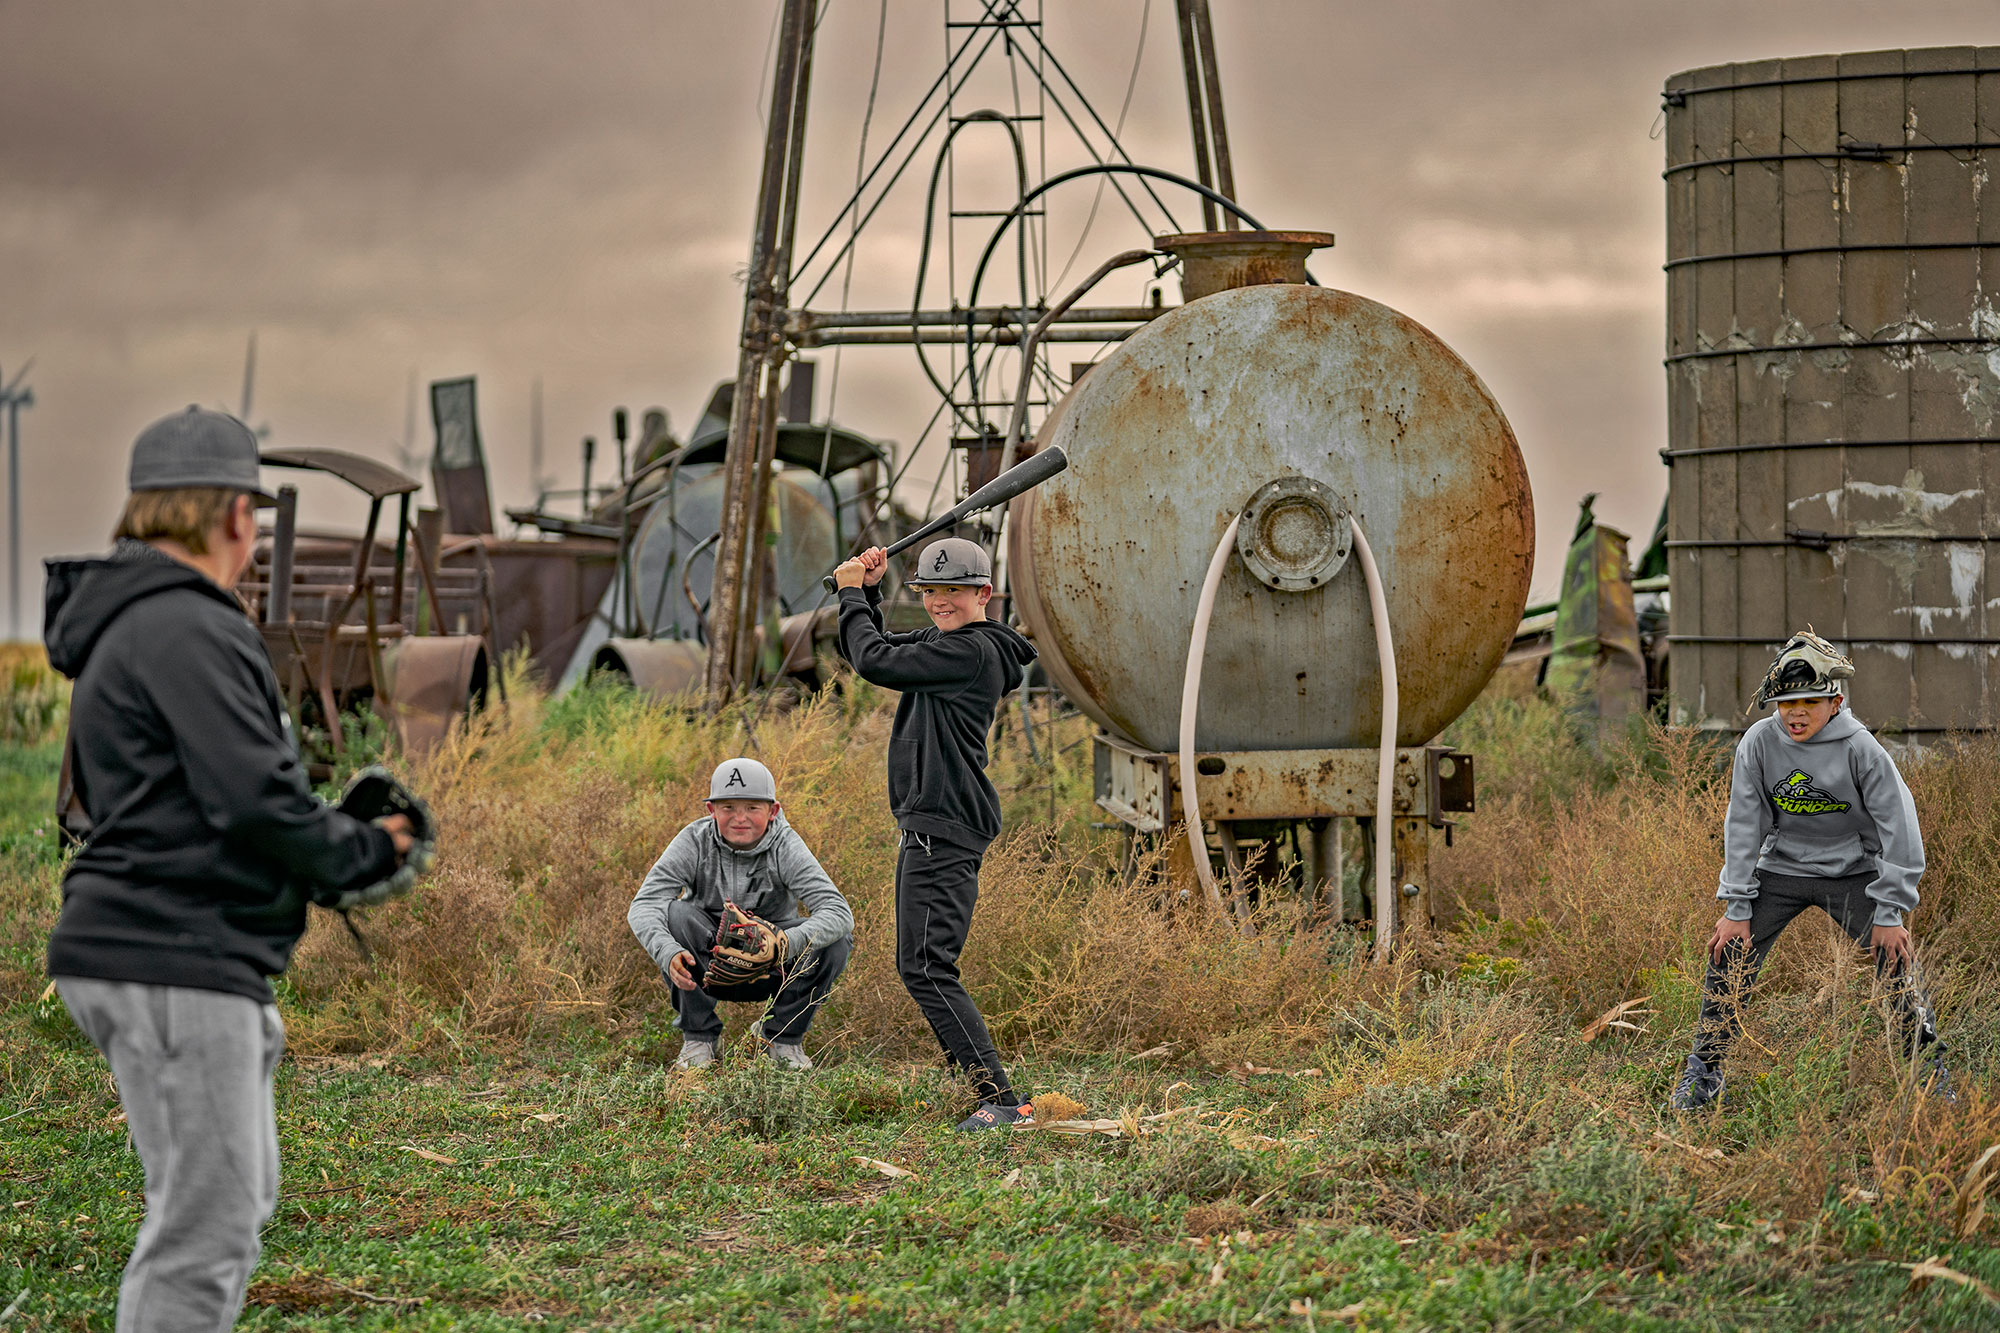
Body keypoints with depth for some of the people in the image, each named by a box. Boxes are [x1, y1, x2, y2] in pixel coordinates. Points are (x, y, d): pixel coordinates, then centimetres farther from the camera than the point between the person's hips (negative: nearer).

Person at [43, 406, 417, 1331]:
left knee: (237, 1198, 18)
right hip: (173, 965, -11)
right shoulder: (187, 630, -15)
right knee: (208, 1224, -8)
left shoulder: (124, 627, 19)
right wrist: (367, 851, -4)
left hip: (139, 945, 11)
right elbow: (256, 802, -21)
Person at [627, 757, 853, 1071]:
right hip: (707, 965, 0)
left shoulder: (786, 847, -18)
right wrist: (669, 952, -48)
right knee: (676, 914, -29)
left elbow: (839, 912, -30)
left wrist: (785, 944, -49)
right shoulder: (695, 842, -17)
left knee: (838, 939, -26)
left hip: (772, 972, 0)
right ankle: (700, 1036, -12)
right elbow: (643, 906, -26)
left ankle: (783, 1034, -1)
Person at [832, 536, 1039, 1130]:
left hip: (944, 829, -11)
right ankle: (998, 1100, 23)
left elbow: (875, 661, -18)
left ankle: (1002, 1101, -20)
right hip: (928, 826, 11)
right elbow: (863, 653, 25)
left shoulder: (973, 651, -14)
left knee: (926, 968, -16)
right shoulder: (940, 641, 17)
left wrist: (852, 594, -4)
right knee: (921, 967, 17)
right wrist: (866, 592, 10)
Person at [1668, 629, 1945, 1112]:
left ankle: (1930, 1072, 4)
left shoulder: (1860, 748, -20)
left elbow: (1899, 828, -15)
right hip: (1781, 869, 2)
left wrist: (1889, 913, -16)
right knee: (1729, 956, -8)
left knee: (1896, 959, -14)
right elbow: (1743, 825, -8)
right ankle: (1702, 1076, 8)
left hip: (1853, 871, -2)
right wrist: (1736, 907, -10)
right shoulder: (1759, 742, -14)